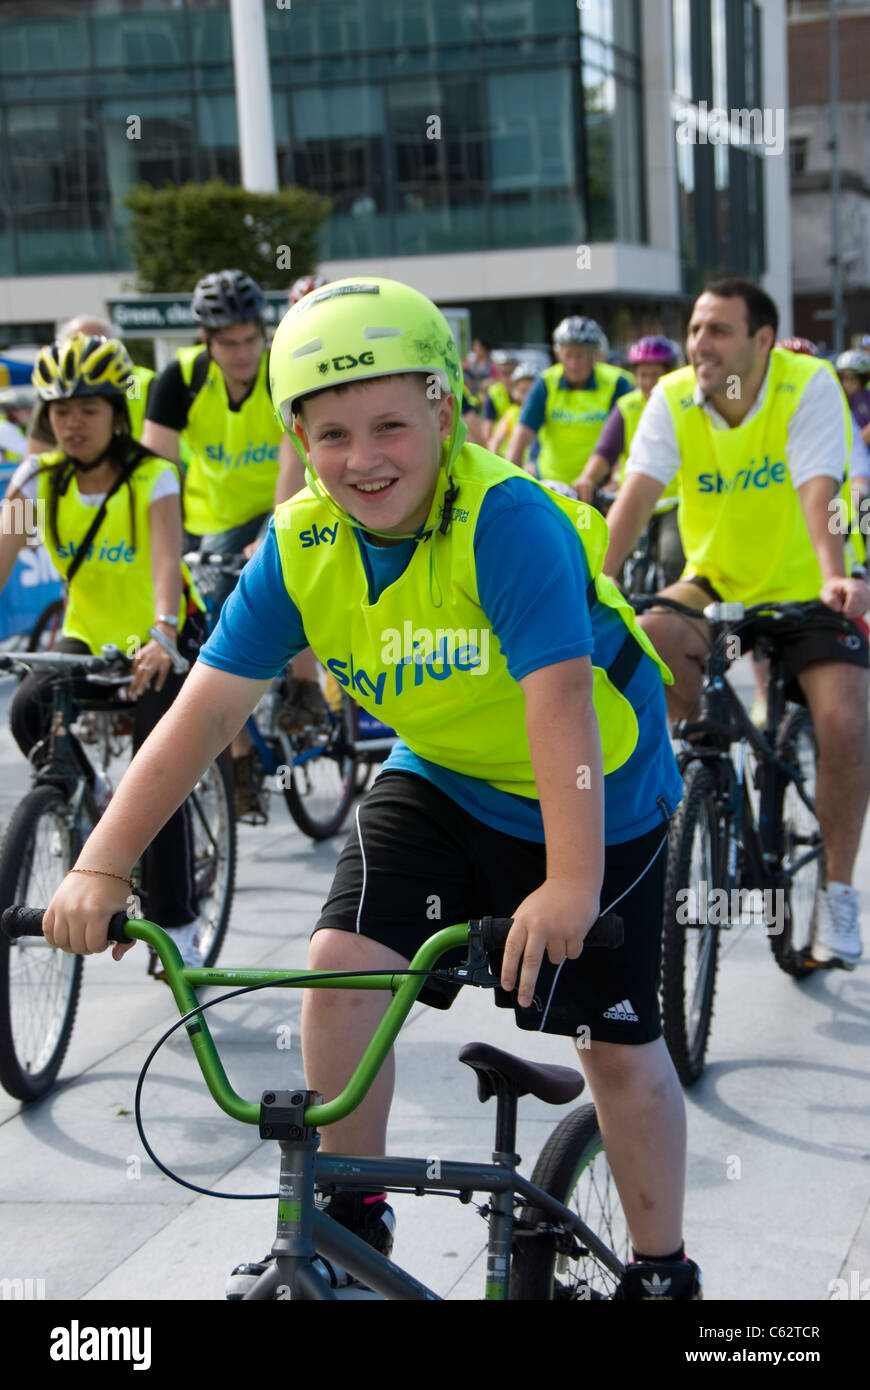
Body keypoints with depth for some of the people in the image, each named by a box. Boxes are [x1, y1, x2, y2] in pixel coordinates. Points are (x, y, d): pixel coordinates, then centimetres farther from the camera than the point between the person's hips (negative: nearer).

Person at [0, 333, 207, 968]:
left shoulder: (151, 477, -17)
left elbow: (166, 558, -33)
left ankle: (180, 925, 2)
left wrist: (161, 636, -52)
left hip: (159, 644, -3)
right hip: (89, 636, 4)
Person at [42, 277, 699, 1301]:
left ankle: (662, 1269, 25)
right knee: (343, 963, -13)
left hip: (596, 802, -4)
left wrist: (570, 884, -47)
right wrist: (101, 866, -21)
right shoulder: (299, 545, -14)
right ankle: (346, 1218, 8)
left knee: (619, 1050, 2)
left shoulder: (508, 523, -30)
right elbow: (205, 710, -14)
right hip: (440, 781, 5)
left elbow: (560, 702, -38)